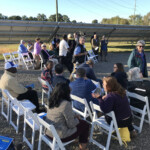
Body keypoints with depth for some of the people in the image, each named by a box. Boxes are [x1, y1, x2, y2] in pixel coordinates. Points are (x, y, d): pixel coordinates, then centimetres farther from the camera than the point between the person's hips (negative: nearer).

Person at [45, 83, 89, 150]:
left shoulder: (52, 101, 0)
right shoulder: (66, 104, -25)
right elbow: (71, 125, -18)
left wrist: (74, 115, 12)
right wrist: (77, 119, 1)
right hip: (59, 136, -8)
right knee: (85, 125, 9)